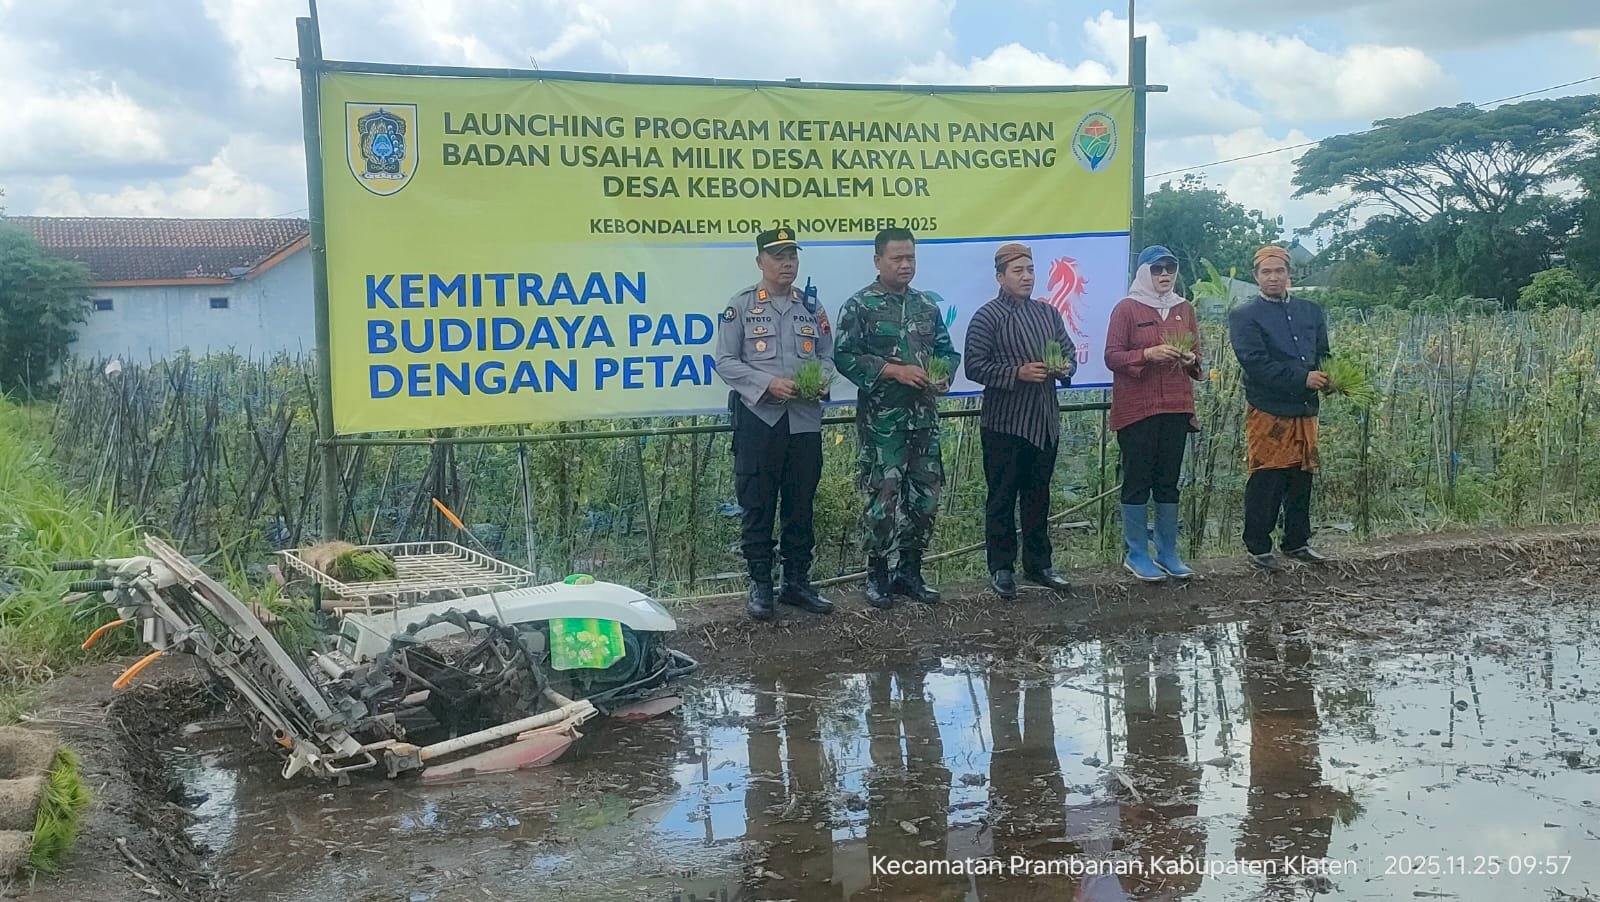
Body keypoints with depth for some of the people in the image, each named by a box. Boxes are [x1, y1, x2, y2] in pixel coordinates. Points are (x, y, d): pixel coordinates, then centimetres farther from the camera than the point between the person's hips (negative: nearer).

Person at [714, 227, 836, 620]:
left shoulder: (812, 307, 11)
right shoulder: (741, 306, 0)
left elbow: (828, 356, 14)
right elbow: (725, 362, -4)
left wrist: (821, 380, -9)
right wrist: (767, 384, -16)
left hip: (805, 420, 3)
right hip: (759, 419, -3)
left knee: (801, 505, 9)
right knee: (758, 506, 2)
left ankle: (798, 581, 19)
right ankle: (760, 585, 11)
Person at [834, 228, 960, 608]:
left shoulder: (927, 305, 12)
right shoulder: (860, 306, -5)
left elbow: (947, 351, 18)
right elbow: (845, 357, -12)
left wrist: (943, 374, -4)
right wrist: (895, 370, -19)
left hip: (924, 416, 6)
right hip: (881, 418, -6)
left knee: (924, 494, 8)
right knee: (883, 495, -4)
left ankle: (910, 571, 20)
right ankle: (877, 574, 8)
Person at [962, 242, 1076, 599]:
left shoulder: (1048, 313, 12)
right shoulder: (987, 316, -7)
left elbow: (1069, 351, 20)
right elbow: (974, 367, -12)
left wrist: (1065, 367, -3)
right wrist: (1018, 373, -21)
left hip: (1045, 422, 6)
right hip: (1004, 422, -6)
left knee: (1038, 497, 13)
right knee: (1002, 498, 1)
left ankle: (1038, 564, 23)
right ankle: (1001, 568, 10)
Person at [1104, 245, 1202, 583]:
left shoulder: (1184, 309, 12)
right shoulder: (1126, 308, -4)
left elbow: (1196, 354, 19)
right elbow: (1112, 357, -7)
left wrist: (1190, 360, -4)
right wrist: (1148, 354, -22)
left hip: (1176, 407, 5)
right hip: (1136, 409, -5)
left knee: (1169, 482, 9)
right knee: (1138, 481, 0)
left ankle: (1167, 552, 17)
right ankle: (1136, 554, 7)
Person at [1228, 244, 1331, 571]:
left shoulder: (1311, 311, 16)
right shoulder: (1244, 316, -3)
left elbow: (1323, 355, 19)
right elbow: (1256, 362, -14)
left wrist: (1326, 379, -4)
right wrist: (1302, 379, -18)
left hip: (1305, 410, 6)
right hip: (1268, 412, -5)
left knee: (1302, 479, 11)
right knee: (1265, 482, -4)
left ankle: (1297, 541, 23)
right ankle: (1258, 547, 5)